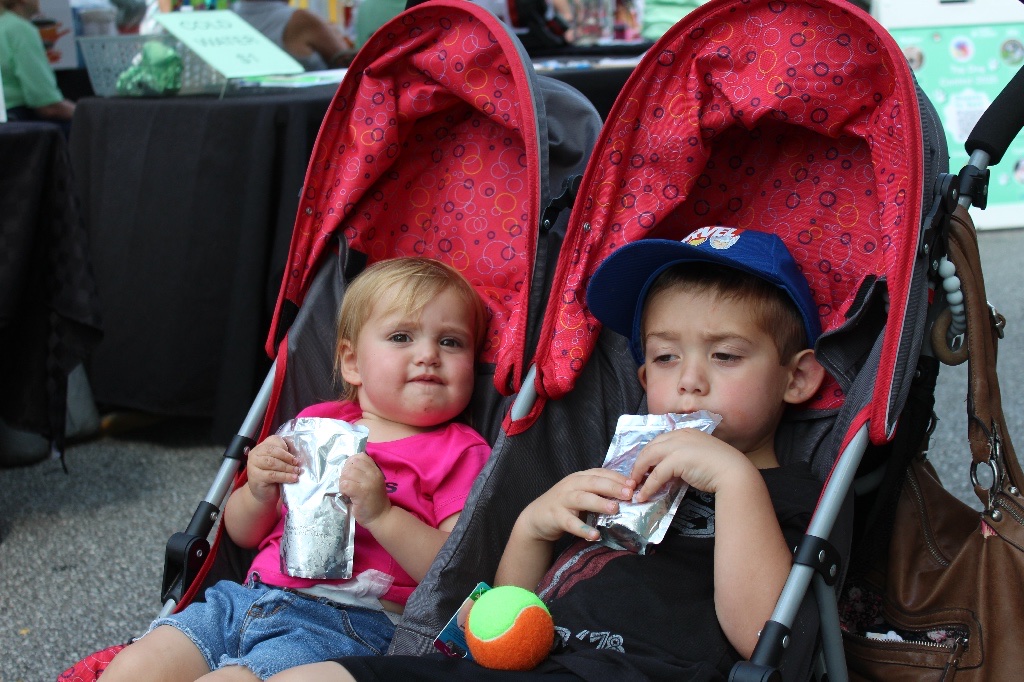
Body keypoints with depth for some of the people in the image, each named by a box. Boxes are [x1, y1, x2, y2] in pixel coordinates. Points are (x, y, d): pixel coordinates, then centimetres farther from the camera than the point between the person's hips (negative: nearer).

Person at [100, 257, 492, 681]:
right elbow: (243, 534, 22)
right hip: (249, 597, 6)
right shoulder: (316, 424, 18)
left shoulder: (458, 453, 3)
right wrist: (258, 493, -1)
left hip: (345, 621, -6)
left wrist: (380, 513, -21)